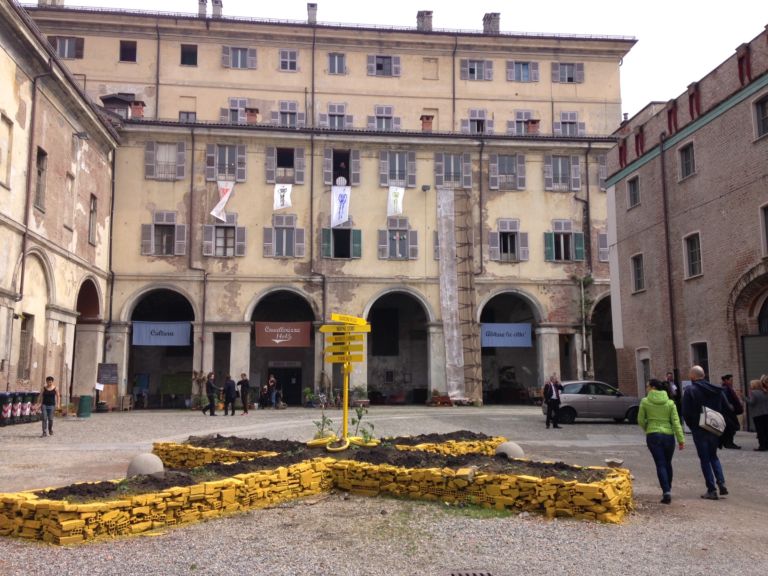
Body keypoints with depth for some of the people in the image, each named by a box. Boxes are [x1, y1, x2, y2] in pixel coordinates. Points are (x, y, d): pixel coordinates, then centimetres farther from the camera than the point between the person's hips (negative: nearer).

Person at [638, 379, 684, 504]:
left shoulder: (645, 402, -5)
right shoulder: (670, 403, 1)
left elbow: (640, 420, 0)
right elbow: (676, 422, -2)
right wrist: (681, 439, -1)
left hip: (653, 436, -2)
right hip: (668, 436, 2)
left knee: (660, 464, -1)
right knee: (668, 463, 19)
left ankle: (666, 491, -15)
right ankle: (668, 490, 30)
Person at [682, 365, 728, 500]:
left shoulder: (690, 390, -12)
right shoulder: (717, 390, 4)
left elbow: (686, 413, -13)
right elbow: (725, 408, 6)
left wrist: (692, 426, 2)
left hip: (699, 430, -5)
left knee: (705, 459, 4)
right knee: (713, 456, 21)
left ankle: (711, 490, 3)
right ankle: (721, 483, 6)